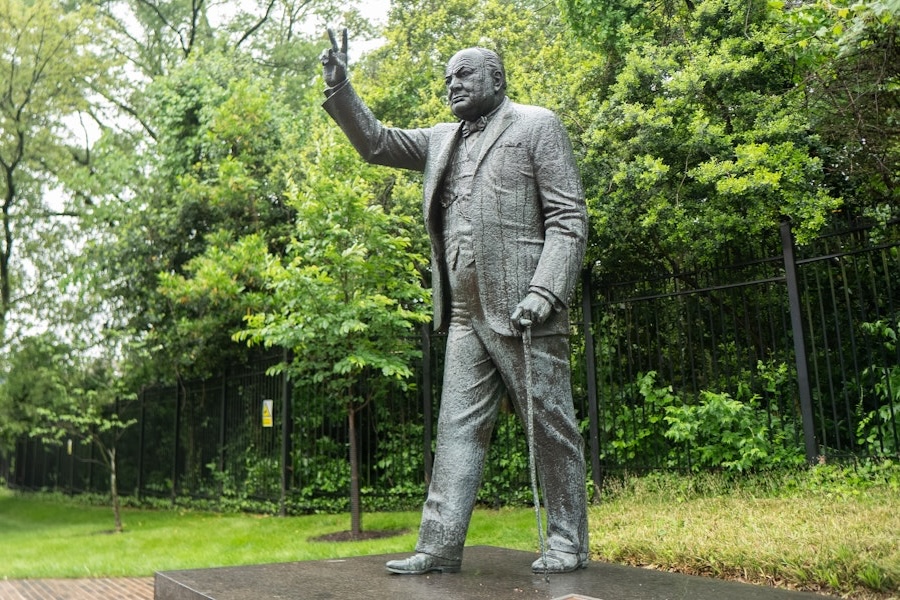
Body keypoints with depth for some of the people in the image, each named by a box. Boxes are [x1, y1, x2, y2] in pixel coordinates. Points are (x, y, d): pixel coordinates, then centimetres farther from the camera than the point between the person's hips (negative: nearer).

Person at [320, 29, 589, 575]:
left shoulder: (537, 126, 3)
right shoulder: (442, 141, 21)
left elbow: (569, 219, -5)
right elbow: (375, 143, 24)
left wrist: (543, 292, -17)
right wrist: (340, 89, 9)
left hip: (522, 312, -6)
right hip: (467, 316, 6)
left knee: (551, 427, 2)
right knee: (458, 428, 4)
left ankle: (568, 544, 13)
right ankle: (440, 545, 7)